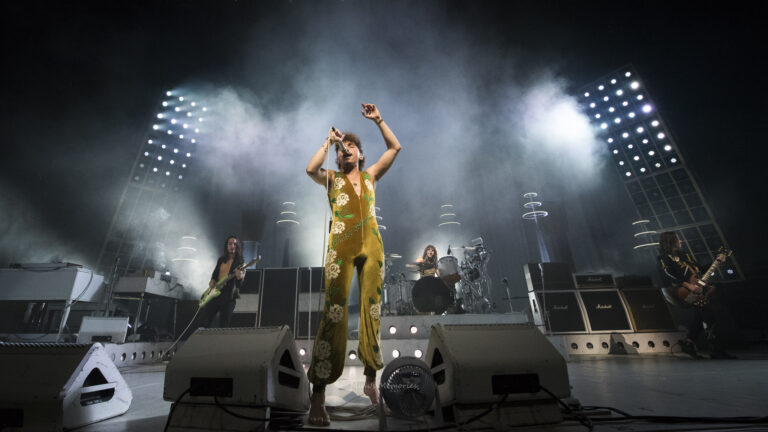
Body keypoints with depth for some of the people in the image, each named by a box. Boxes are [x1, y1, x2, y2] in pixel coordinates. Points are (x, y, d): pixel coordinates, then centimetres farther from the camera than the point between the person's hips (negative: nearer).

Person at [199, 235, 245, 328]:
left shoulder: (240, 263, -5)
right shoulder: (221, 259, 12)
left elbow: (239, 285, -14)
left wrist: (240, 278, -36)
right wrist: (212, 281, 3)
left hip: (229, 296, -5)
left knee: (223, 326, -1)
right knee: (204, 320, 4)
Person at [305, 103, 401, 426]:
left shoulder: (371, 176, 20)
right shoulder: (332, 179, 14)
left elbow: (394, 147, 18)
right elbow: (311, 169, -7)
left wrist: (378, 120, 17)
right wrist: (328, 141, 4)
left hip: (372, 246, 3)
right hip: (341, 247, -2)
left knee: (372, 311, 5)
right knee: (334, 312, -9)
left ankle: (371, 379, 21)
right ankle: (318, 395, -2)